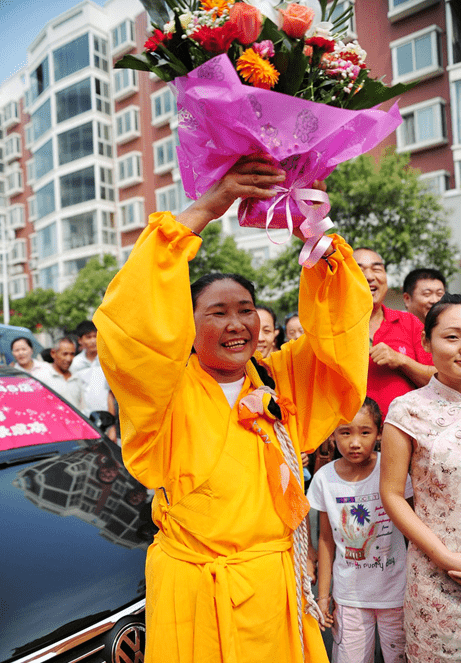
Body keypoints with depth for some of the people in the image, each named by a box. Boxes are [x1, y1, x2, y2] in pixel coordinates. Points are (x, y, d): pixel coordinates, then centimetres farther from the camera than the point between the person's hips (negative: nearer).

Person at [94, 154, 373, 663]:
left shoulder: (281, 381, 0)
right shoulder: (171, 391, -11)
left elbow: (341, 329, -3)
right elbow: (134, 324, -27)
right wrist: (202, 211, -29)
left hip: (280, 591, 4)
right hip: (196, 596, -3)